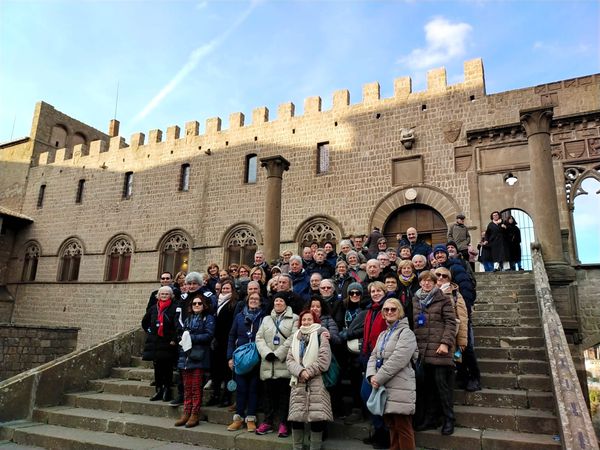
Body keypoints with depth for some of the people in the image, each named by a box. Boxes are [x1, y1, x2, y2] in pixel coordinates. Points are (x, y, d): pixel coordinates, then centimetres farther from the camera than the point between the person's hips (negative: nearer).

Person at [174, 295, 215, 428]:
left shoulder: (208, 318, -1)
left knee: (196, 387, -1)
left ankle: (195, 415, 7)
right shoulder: (188, 319, 20)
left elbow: (209, 335, -12)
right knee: (187, 387, 9)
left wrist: (192, 337, -14)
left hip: (199, 357, -6)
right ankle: (186, 413, 16)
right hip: (186, 356, 6)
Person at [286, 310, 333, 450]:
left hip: (317, 382, -3)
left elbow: (324, 359, -8)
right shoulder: (296, 337, 15)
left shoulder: (320, 335, 2)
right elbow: (289, 359, 5)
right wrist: (300, 372, -12)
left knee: (317, 417, -7)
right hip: (298, 383, 4)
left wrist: (308, 372, -11)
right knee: (295, 417, 2)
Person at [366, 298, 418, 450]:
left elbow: (397, 360, -17)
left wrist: (379, 378, -15)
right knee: (392, 426, 15)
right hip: (385, 387, 7)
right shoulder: (383, 335, 18)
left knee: (403, 428, -2)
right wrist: (371, 376, -6)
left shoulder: (406, 333, -7)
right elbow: (373, 357, 13)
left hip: (400, 389, -7)